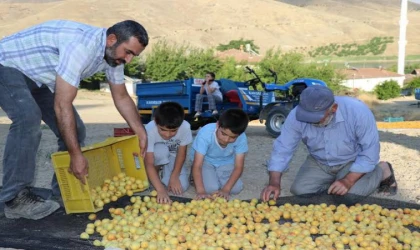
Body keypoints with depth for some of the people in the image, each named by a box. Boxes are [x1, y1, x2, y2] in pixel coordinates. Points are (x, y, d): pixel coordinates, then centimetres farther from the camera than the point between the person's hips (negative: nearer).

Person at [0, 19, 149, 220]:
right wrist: (76, 155, -35)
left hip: (39, 78, 9)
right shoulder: (81, 46, -37)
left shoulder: (113, 54, -8)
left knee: (74, 130, 1)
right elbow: (62, 105, -37)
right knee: (29, 119, -32)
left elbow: (121, 97, 6)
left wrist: (141, 133, -1)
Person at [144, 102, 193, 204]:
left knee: (181, 186, -20)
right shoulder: (149, 130, -36)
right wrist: (161, 190, -48)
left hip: (173, 157, 2)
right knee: (161, 150, -36)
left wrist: (174, 176, -23)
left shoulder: (185, 127, -32)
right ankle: (157, 172, -6)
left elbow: (182, 153, -16)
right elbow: (149, 163, -38)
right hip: (157, 158, -2)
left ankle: (165, 171, 11)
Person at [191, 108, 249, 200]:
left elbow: (238, 167, -23)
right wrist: (201, 191, -45)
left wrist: (226, 189, -35)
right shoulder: (205, 134, -36)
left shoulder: (241, 138, -29)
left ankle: (217, 178, 14)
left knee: (236, 188, -15)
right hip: (205, 161, -2)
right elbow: (197, 166, -35)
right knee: (211, 188, -23)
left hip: (226, 163, 3)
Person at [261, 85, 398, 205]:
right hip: (319, 163, 3)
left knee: (347, 196, -26)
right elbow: (283, 148, -17)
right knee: (299, 191, -16)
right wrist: (274, 182, -29)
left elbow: (370, 151, -25)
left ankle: (381, 172, 4)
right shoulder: (297, 116, -25)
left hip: (354, 161, -3)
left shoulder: (358, 111, -31)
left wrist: (348, 181, -32)